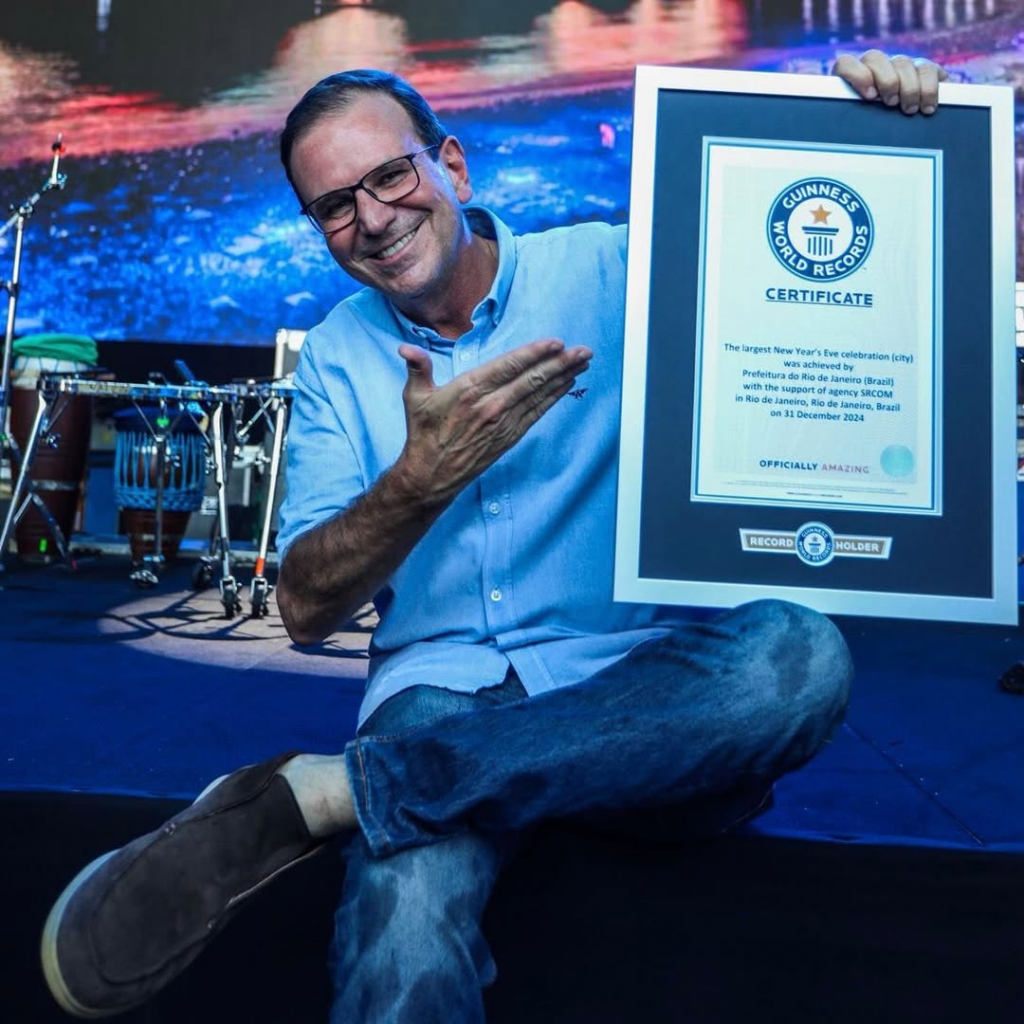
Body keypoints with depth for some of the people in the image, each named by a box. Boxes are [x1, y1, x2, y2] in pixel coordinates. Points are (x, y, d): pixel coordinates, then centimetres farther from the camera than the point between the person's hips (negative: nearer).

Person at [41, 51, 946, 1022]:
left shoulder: (611, 269, 4)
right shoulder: (335, 358, 8)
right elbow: (305, 609, 0)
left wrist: (880, 120, -15)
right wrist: (425, 476, -18)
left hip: (630, 680, 4)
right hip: (439, 689, -3)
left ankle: (308, 797, -28)